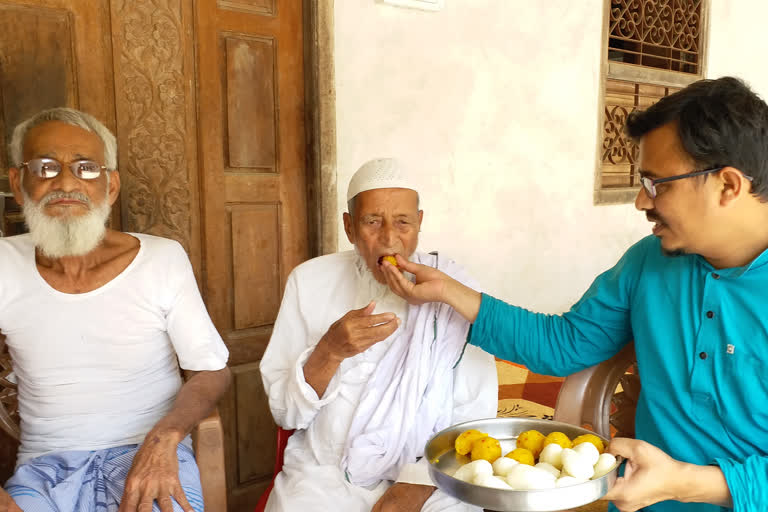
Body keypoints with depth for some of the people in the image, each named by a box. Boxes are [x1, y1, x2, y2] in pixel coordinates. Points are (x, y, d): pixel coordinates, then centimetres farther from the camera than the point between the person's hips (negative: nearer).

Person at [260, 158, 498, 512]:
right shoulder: (309, 280, -4)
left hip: (428, 477, 0)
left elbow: (474, 416, -4)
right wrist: (330, 352, -20)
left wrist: (419, 483, -15)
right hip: (324, 474, 0)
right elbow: (285, 412, -4)